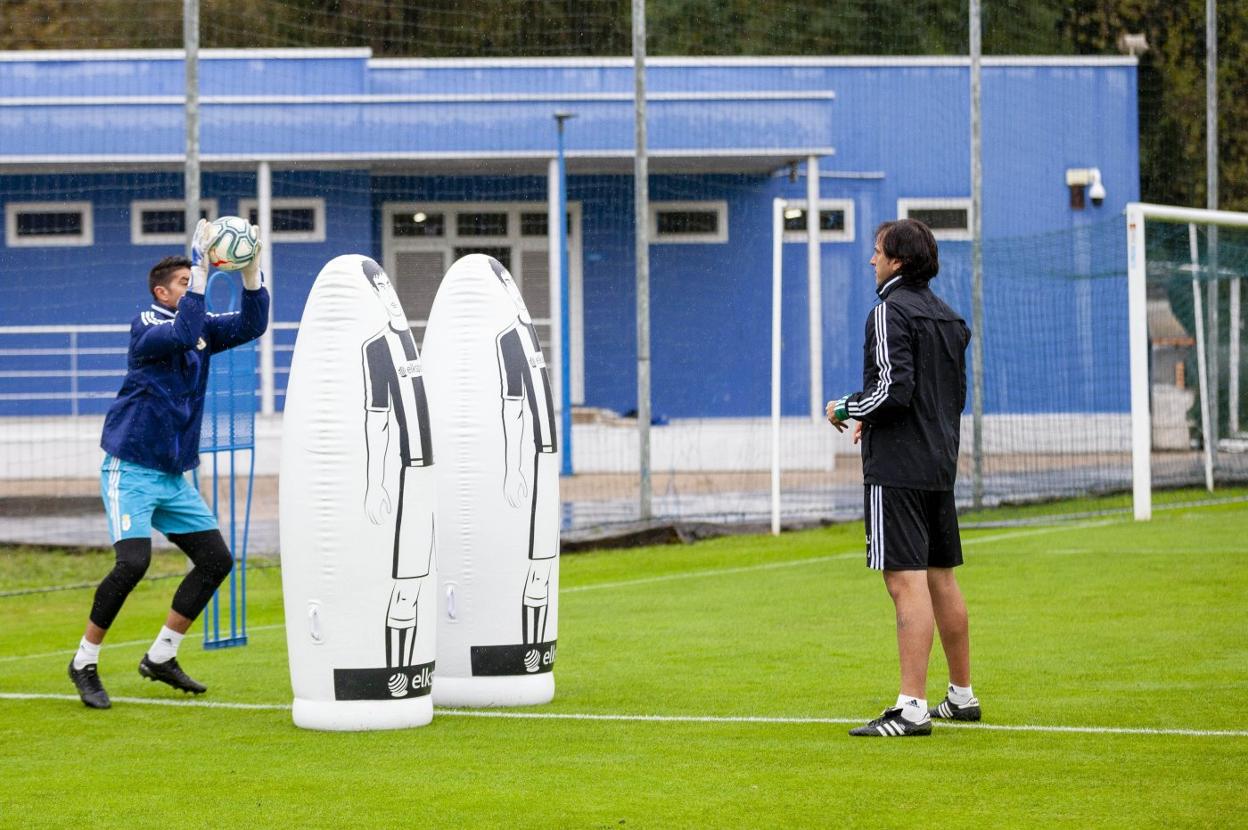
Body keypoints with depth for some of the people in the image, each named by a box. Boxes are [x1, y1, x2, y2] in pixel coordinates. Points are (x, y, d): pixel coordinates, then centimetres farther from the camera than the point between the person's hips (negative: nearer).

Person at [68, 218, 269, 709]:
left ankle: (160, 658, 15)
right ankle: (84, 663, -7)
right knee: (133, 561, -22)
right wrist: (201, 270, -32)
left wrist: (251, 273, -15)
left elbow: (250, 326, -1)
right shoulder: (147, 326, -12)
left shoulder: (201, 327, 9)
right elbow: (182, 335, -32)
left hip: (175, 476, 8)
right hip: (130, 470, -8)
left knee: (216, 559, 5)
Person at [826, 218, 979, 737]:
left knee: (907, 582, -11)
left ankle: (912, 709, -15)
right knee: (941, 579, 16)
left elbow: (894, 389, -21)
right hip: (940, 462, 9)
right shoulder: (947, 317, 15)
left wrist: (846, 408, -4)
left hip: (897, 470, -9)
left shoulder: (891, 312, -12)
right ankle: (962, 697, 23)